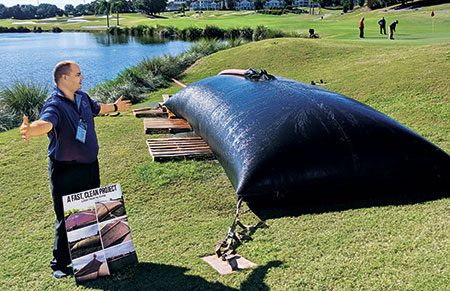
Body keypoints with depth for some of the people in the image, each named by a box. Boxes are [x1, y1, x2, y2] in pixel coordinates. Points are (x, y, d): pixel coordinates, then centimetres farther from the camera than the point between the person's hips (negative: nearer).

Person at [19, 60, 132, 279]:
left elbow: (97, 108, 29)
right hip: (65, 170, -7)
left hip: (90, 166, 8)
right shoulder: (54, 104, -19)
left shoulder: (82, 97, 7)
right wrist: (30, 130, -63)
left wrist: (115, 107, 47)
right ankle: (60, 263, 18)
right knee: (66, 218, 0)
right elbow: (46, 123, -41)